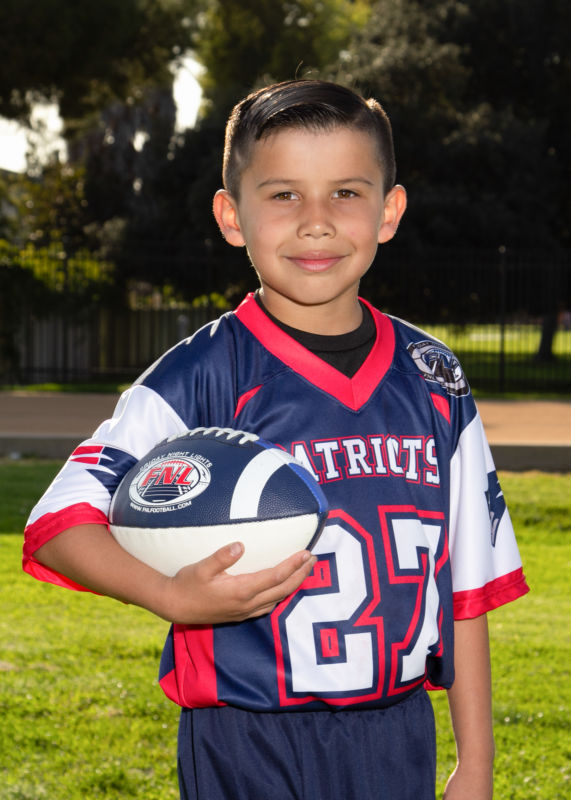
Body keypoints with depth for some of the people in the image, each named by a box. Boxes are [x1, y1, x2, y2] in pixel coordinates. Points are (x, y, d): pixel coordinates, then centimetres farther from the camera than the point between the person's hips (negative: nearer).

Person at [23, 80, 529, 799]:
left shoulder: (434, 382, 5)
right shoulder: (202, 376, -8)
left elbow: (467, 584, 9)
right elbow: (59, 522, -10)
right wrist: (176, 597, -26)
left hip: (397, 740, 4)